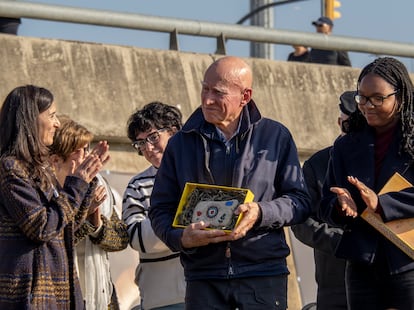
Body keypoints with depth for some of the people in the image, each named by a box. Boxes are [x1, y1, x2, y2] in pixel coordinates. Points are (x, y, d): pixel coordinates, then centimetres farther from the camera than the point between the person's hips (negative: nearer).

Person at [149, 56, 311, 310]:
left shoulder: (276, 137, 7)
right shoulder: (182, 143, 10)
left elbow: (300, 201, 7)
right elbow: (161, 210, 11)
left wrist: (261, 213, -13)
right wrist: (181, 238, -10)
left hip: (264, 277, -1)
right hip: (203, 277, 1)